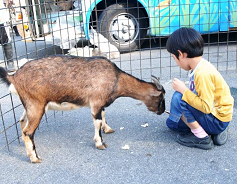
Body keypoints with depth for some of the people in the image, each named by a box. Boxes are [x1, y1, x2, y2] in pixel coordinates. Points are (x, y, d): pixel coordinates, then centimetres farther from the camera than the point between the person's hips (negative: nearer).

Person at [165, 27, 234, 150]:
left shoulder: (203, 73, -29)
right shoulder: (199, 67, 1)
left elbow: (206, 107, -30)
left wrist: (184, 91, -24)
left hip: (217, 120, -10)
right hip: (211, 113, 10)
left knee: (178, 98, -24)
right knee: (172, 122, 15)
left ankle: (201, 137, -12)